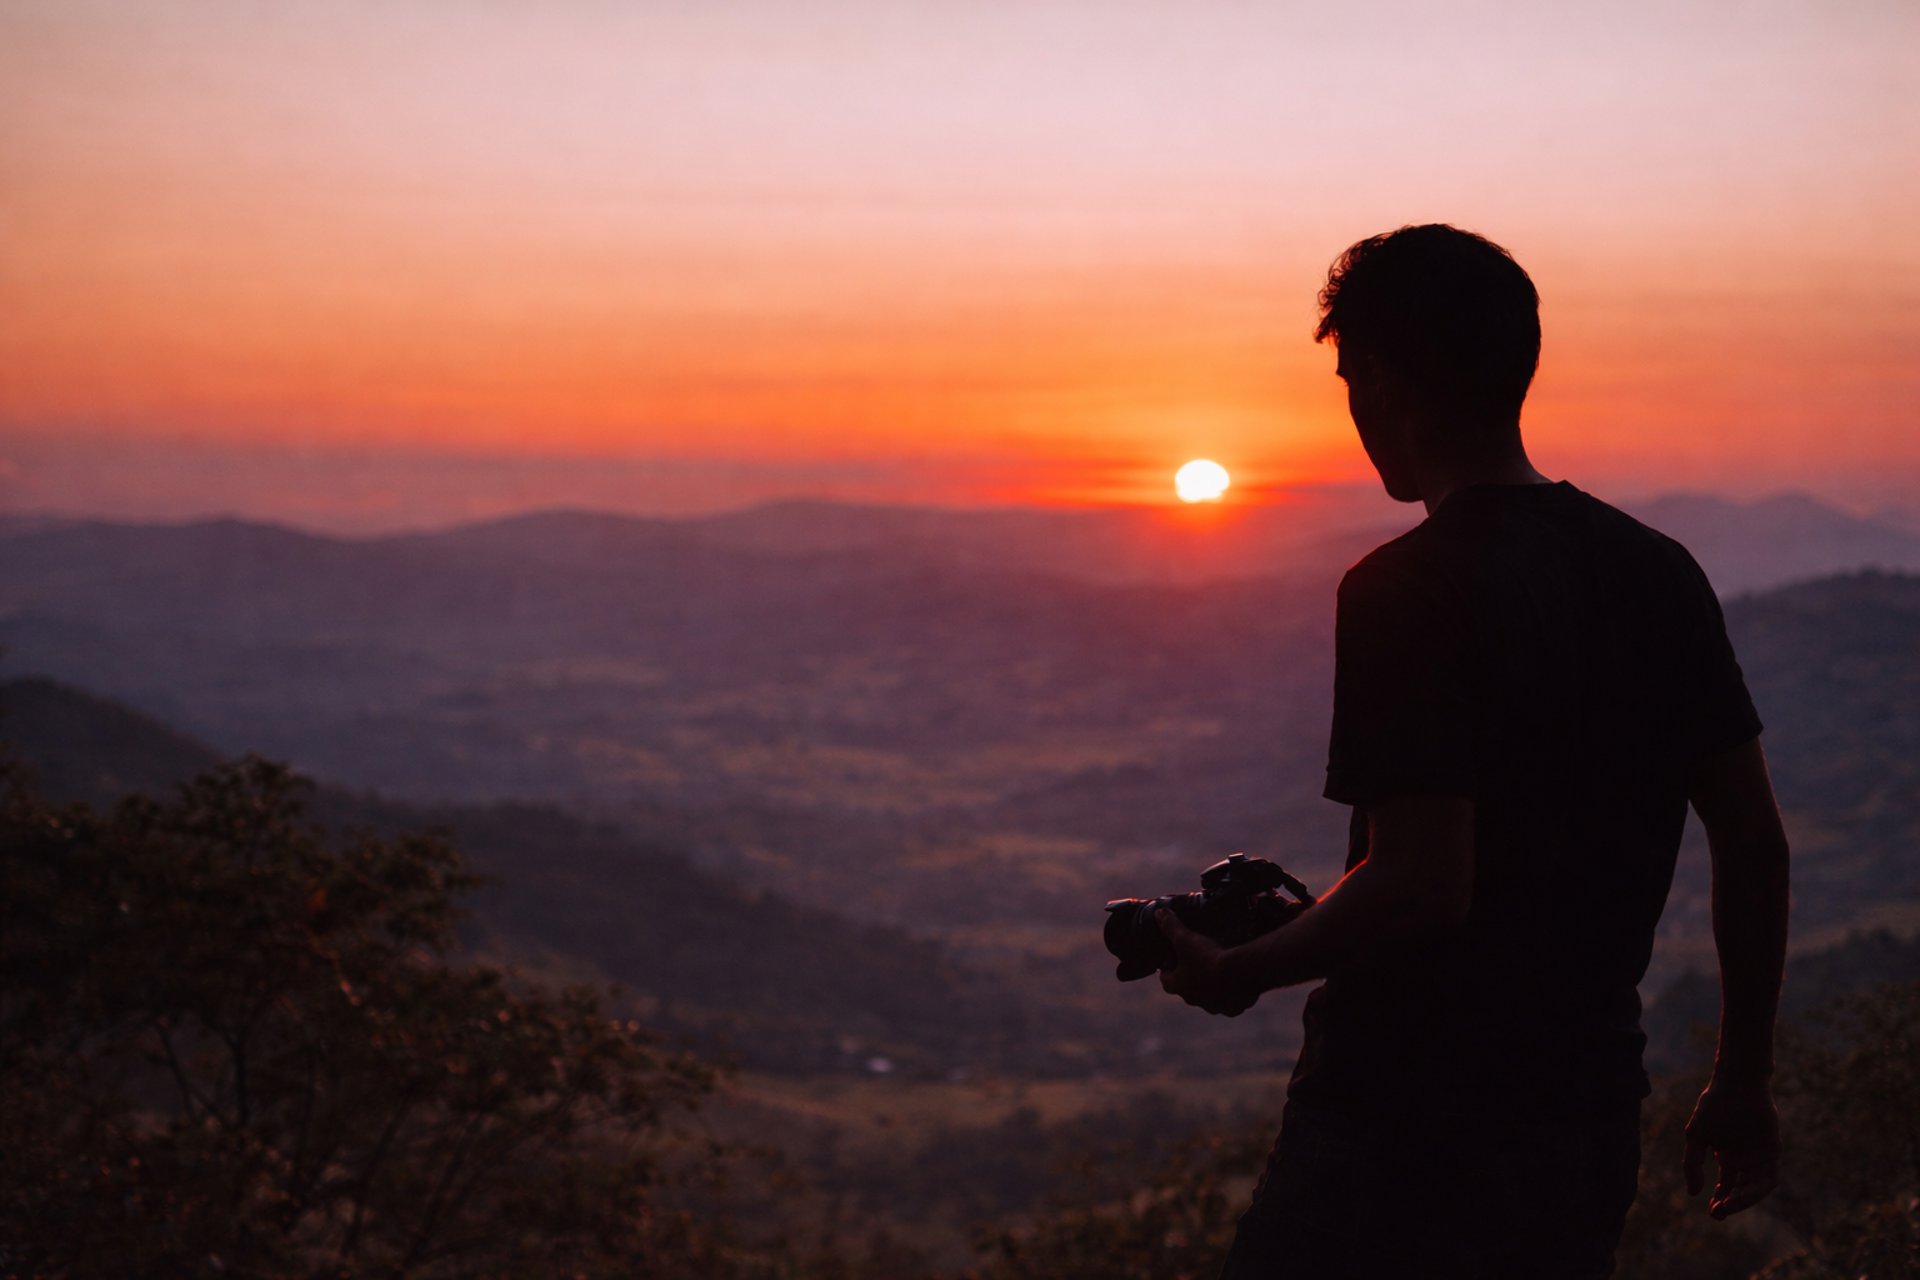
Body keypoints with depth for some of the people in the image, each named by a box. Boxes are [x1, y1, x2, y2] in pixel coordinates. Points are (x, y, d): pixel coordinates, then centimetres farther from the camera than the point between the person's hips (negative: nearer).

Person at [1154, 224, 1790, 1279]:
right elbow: (1755, 846, 8)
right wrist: (1742, 1080, 17)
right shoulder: (1660, 572, 6)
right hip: (1593, 1115, 7)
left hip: (1407, 1125, -7)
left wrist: (1234, 974, -7)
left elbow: (1423, 885, -22)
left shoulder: (1410, 591, -16)